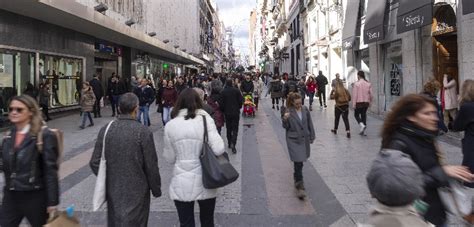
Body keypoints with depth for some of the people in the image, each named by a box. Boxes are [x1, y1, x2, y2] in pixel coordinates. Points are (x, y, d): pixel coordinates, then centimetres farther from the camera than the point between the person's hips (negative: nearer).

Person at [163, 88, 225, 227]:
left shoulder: (170, 125, -4)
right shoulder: (205, 120, -9)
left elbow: (170, 158, 2)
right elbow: (219, 149, -17)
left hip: (181, 184, 0)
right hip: (205, 182, 0)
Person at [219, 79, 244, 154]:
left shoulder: (223, 92, -6)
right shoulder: (236, 90, -6)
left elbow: (221, 103, -7)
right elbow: (241, 101, -4)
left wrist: (223, 110, 9)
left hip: (227, 113, 1)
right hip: (236, 112, -1)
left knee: (228, 129, 16)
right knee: (235, 129, 1)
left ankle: (229, 143, 23)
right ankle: (233, 144, -17)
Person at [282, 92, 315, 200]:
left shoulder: (305, 109, 1)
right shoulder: (288, 111, -9)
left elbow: (310, 124, 9)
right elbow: (286, 127, -5)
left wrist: (312, 137, 10)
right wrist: (285, 119, -25)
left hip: (304, 139, 4)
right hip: (293, 140, -4)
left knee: (300, 161, 17)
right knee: (298, 162, -10)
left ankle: (297, 177, 43)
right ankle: (300, 186, -6)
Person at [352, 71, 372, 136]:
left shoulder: (356, 84, -11)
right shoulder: (368, 84, 3)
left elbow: (355, 94, -12)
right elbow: (370, 94, 5)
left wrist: (353, 104, -9)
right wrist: (369, 102, 18)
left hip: (358, 102, -4)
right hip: (366, 102, 4)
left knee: (356, 115, 11)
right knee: (364, 115, 12)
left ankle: (362, 125, -14)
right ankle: (363, 131, 13)